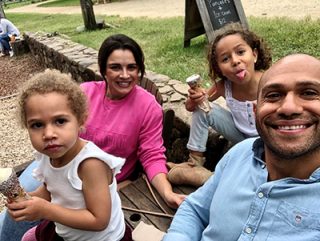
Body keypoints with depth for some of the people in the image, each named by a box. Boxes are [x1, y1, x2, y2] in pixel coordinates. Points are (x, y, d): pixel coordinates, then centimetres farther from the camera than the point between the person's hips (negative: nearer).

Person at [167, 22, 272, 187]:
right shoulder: (224, 85, -16)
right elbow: (190, 107, -4)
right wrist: (194, 100, -27)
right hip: (242, 137, 4)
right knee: (202, 108, -11)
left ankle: (200, 176, -12)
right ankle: (195, 163, -1)